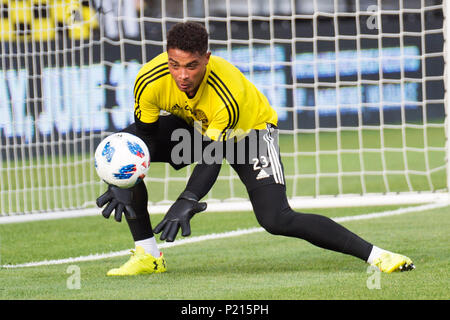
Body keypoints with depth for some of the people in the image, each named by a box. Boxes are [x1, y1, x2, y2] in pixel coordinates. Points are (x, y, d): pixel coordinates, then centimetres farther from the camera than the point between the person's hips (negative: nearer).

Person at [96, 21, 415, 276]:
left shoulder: (228, 94, -39)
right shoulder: (150, 80, -30)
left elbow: (212, 159, -34)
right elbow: (143, 134, -15)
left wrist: (187, 203, -48)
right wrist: (123, 183, -29)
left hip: (250, 130, -5)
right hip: (192, 126, 5)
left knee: (276, 219, -22)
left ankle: (375, 254, -16)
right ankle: (148, 257, -7)